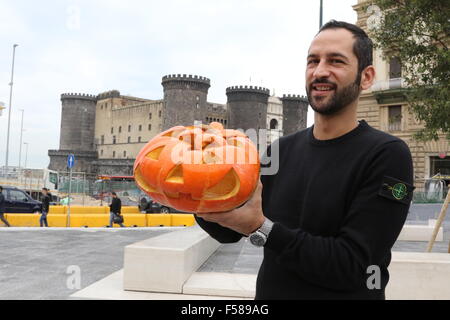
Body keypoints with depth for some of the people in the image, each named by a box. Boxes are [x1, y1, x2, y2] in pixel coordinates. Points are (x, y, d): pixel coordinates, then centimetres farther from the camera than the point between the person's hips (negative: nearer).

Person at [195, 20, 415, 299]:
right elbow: (229, 231, -1)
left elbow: (352, 267, -23)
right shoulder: (281, 150, -3)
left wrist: (260, 228, -30)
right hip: (269, 292, 5)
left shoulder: (387, 155, -18)